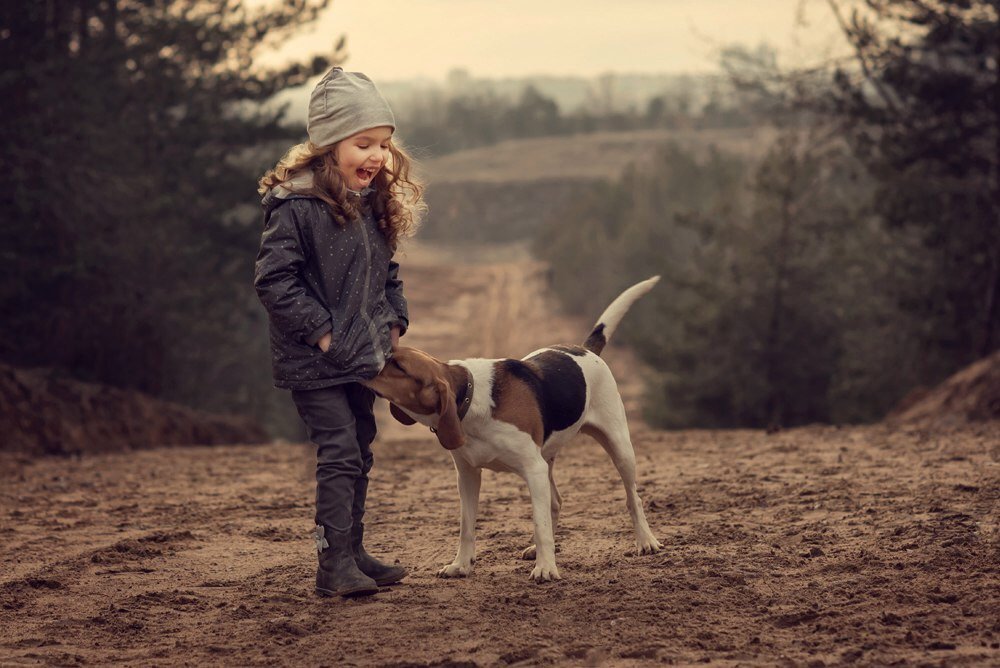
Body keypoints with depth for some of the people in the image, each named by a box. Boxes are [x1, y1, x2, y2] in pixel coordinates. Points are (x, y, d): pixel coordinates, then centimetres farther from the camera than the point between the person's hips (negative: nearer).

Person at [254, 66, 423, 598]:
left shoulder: (375, 205, 9)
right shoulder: (296, 206, -17)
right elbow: (273, 278, -19)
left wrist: (394, 322, 8)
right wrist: (319, 330, -19)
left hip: (363, 356, 8)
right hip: (315, 364, -8)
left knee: (358, 453, 14)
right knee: (340, 454, -12)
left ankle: (352, 553, 24)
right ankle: (334, 566, -9)